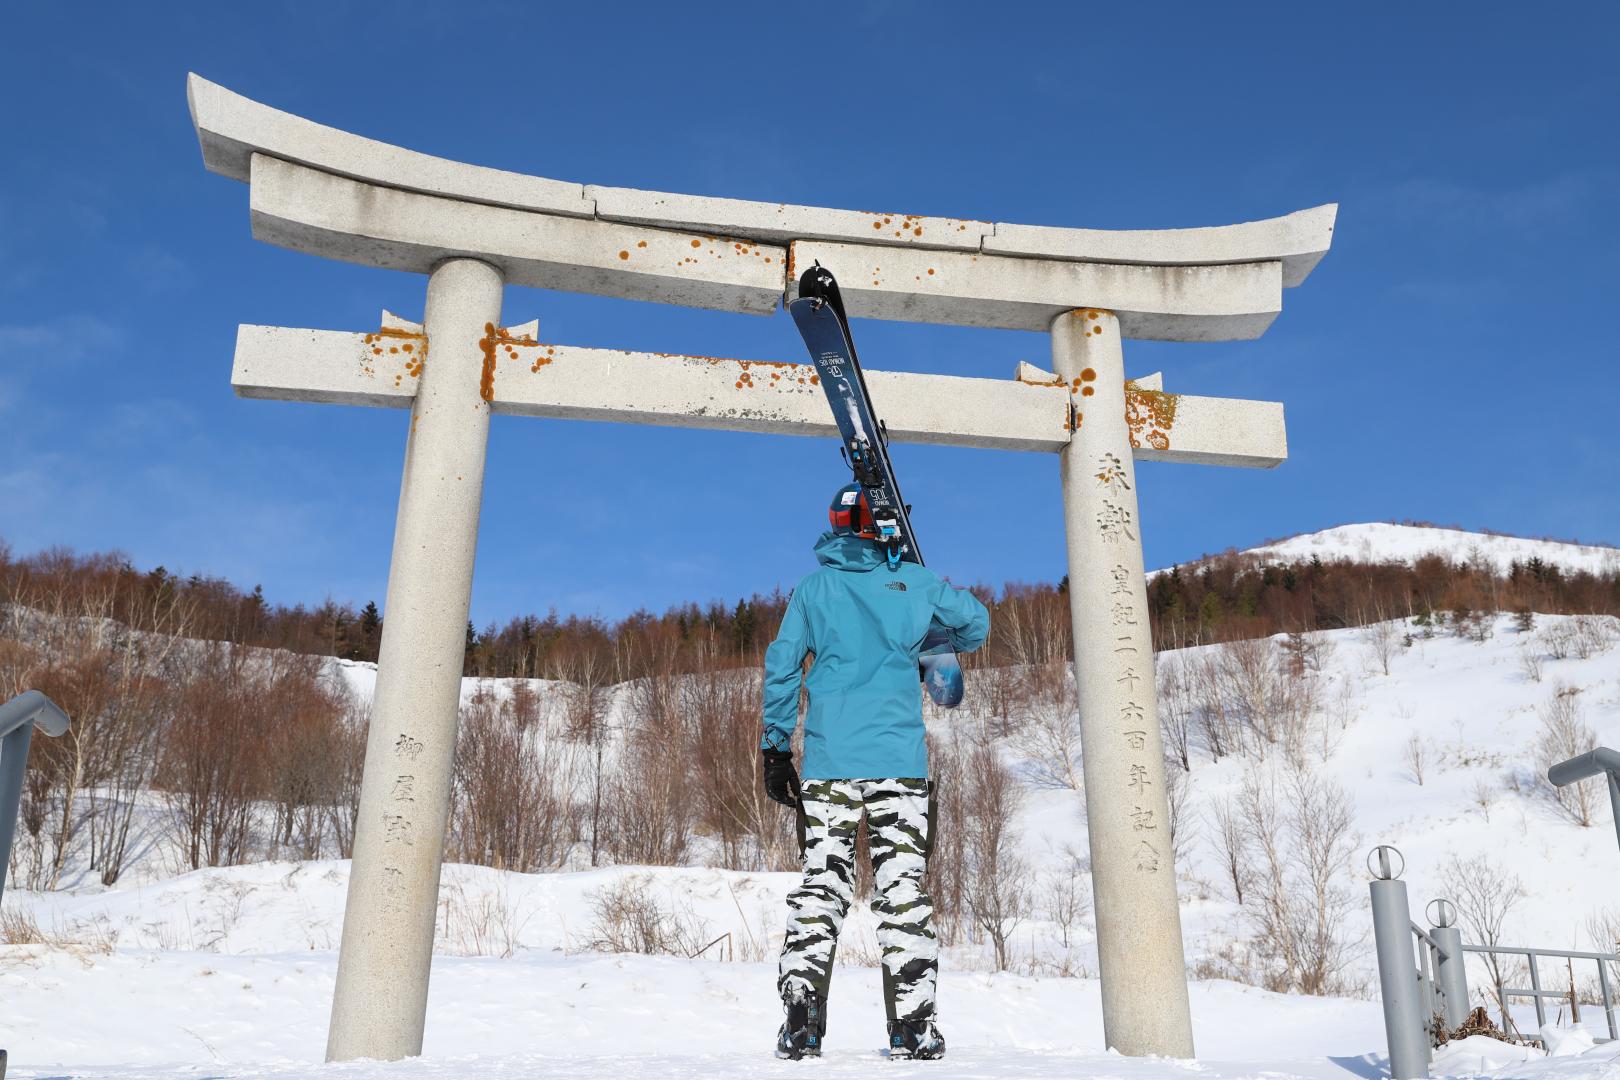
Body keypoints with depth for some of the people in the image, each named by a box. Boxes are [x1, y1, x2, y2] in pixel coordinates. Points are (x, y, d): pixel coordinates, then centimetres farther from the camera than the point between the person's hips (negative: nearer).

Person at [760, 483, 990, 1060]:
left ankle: (801, 1020, -3)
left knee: (820, 884, 4)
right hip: (899, 760, -1)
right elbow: (976, 622, 17)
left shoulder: (812, 589, 7)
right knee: (905, 887, 2)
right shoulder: (913, 581, 5)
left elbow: (781, 667, 3)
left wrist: (775, 750, 8)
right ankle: (912, 1025, 1)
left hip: (828, 761, 1)